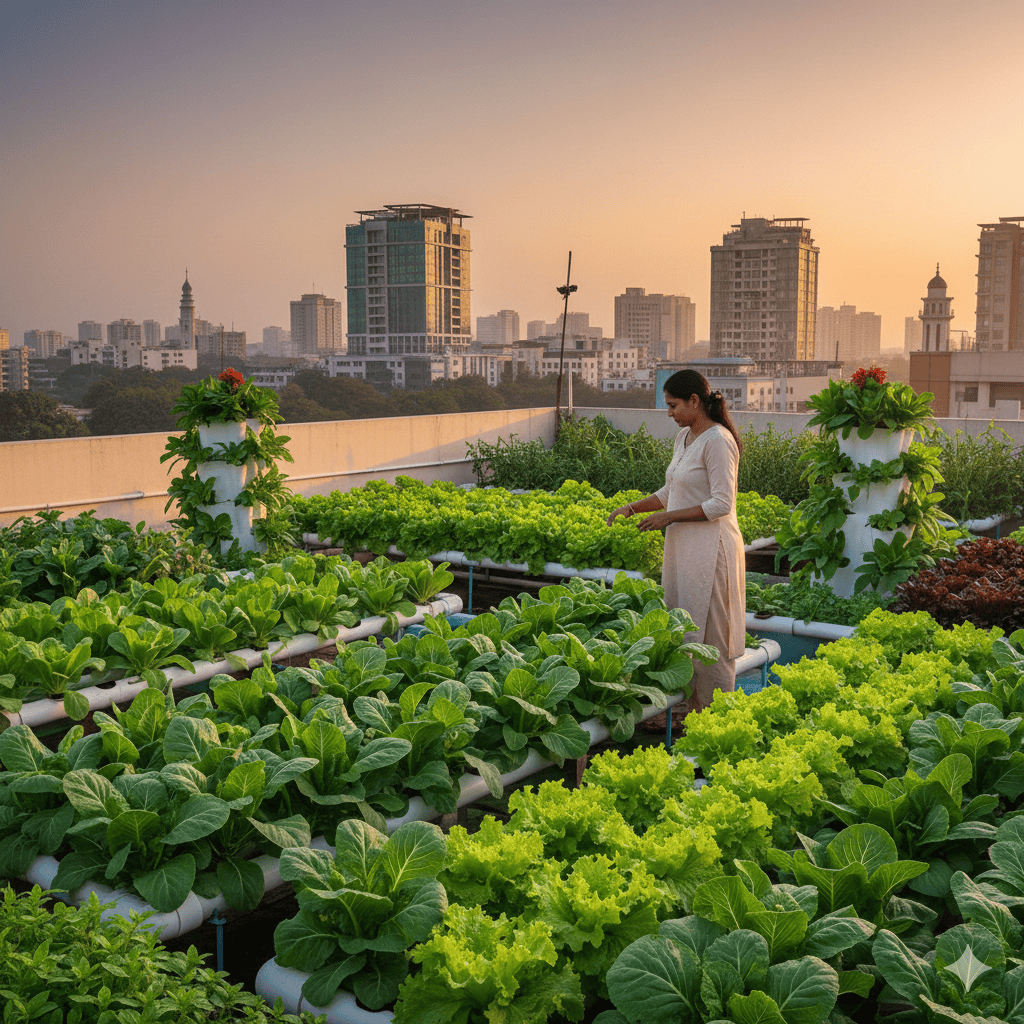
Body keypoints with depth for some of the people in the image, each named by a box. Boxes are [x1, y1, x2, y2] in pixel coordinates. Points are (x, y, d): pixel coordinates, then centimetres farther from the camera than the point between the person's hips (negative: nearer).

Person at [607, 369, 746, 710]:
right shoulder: (685, 436, 13)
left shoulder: (717, 440, -15)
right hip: (682, 546, 9)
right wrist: (631, 508, 10)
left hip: (710, 548, -9)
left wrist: (669, 516, -16)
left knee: (709, 632, -3)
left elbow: (722, 504, -19)